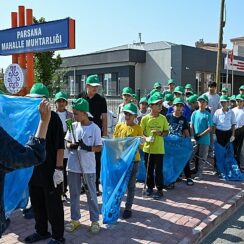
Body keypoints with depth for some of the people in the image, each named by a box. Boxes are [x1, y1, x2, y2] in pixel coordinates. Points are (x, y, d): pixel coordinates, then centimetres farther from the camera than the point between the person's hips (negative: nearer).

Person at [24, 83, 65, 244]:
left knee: (53, 205, 6)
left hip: (50, 170, -6)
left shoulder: (53, 117, -11)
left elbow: (60, 145, -14)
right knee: (37, 203, 18)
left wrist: (59, 168, -18)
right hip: (33, 169, 6)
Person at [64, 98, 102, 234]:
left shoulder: (94, 128, -9)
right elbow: (67, 143, 8)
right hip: (73, 166, 4)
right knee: (74, 194, 13)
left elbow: (99, 147, -7)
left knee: (91, 194, 7)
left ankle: (95, 220, 20)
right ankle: (75, 219, 27)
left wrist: (87, 147, -24)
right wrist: (71, 146, -15)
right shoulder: (73, 126, 2)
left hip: (88, 167, -4)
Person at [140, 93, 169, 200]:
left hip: (159, 149, 0)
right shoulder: (145, 118, -3)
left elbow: (166, 132, 8)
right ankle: (150, 187, 28)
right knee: (149, 169, 12)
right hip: (148, 148, 0)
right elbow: (141, 132, 2)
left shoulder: (163, 118, 0)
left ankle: (159, 190, 14)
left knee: (158, 170, 3)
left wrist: (161, 133, -13)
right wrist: (146, 138, -17)